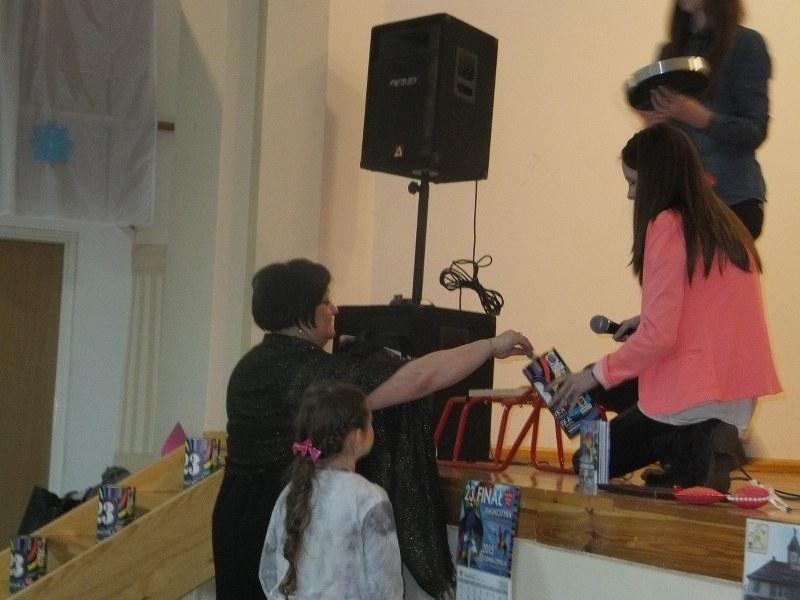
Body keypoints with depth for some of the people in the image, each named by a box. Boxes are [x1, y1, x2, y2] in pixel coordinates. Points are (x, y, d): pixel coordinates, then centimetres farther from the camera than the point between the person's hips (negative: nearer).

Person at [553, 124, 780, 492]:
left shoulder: (667, 225, -15)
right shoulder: (723, 223, 9)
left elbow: (659, 336, -18)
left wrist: (597, 375, -7)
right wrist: (647, 321, 18)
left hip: (692, 395, -8)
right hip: (738, 395, 9)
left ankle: (694, 444, -6)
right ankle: (702, 442, 8)